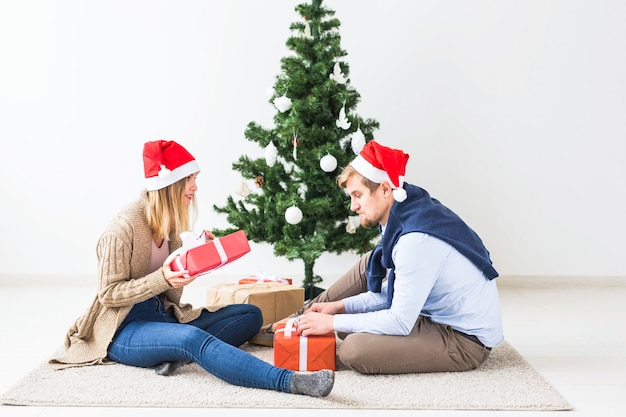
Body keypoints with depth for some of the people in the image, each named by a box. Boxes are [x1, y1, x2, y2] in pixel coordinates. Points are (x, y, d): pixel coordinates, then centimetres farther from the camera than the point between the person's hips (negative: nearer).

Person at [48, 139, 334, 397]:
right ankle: (289, 381, -51)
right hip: (125, 328, -8)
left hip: (163, 316, 9)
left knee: (250, 314, -2)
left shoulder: (169, 223, 8)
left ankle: (178, 354, -25)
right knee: (194, 338, -39)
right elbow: (108, 294, -15)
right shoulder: (125, 225, -15)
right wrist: (162, 278, -27)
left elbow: (172, 295, 5)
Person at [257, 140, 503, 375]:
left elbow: (400, 322, -25)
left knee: (353, 350, -24)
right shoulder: (409, 214, 1)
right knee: (372, 263, 12)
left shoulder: (417, 240, -28)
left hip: (465, 340, -9)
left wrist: (334, 322, -17)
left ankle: (305, 322, 6)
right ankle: (306, 319, 18)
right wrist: (341, 306, 3)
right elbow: (394, 290, 11)